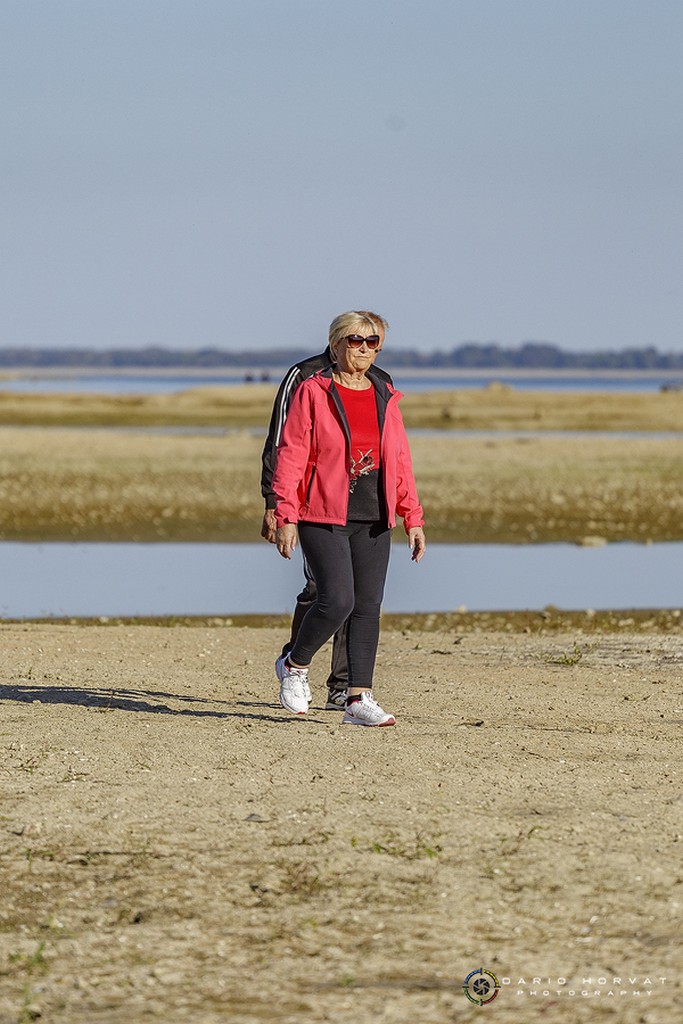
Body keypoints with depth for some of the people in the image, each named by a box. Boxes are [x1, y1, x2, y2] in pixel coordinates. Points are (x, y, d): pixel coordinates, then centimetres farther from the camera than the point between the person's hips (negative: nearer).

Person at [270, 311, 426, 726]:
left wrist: (413, 518, 9)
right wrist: (286, 516, -12)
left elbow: (400, 461, 15)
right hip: (323, 516, -5)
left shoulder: (385, 398, 12)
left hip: (373, 520, 5)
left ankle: (360, 699, 5)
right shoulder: (313, 393, -2)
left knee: (368, 606, 2)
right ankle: (295, 666, 11)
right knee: (337, 600, -15)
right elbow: (291, 455, -5)